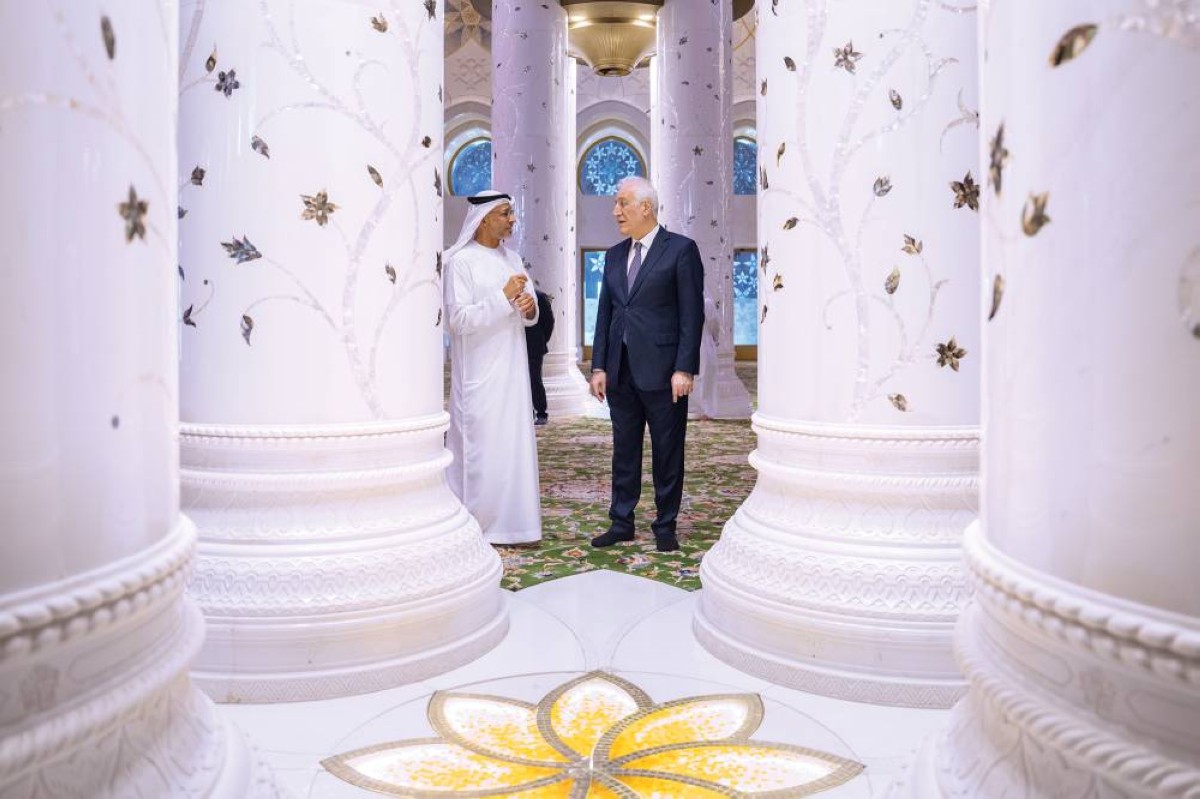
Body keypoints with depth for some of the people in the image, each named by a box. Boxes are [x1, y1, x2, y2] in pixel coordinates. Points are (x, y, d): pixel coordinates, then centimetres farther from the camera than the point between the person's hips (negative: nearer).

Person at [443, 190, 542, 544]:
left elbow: (529, 315, 17)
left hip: (511, 369, 7)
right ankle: (474, 525, 8)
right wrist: (504, 297, -19)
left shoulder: (512, 258, 13)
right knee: (481, 445, -3)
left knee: (514, 444, 7)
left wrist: (529, 308, -6)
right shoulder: (460, 261, -7)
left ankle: (509, 520, 17)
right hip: (479, 372, -6)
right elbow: (458, 318, -15)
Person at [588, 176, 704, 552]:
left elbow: (692, 314, -8)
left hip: (662, 371, -5)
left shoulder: (681, 249, -4)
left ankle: (665, 527, 18)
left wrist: (684, 369, -14)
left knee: (667, 454, 5)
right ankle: (621, 523, 23)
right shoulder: (614, 256, 13)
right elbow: (605, 313, 13)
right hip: (621, 372, 6)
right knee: (624, 451, 12)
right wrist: (598, 366, 7)